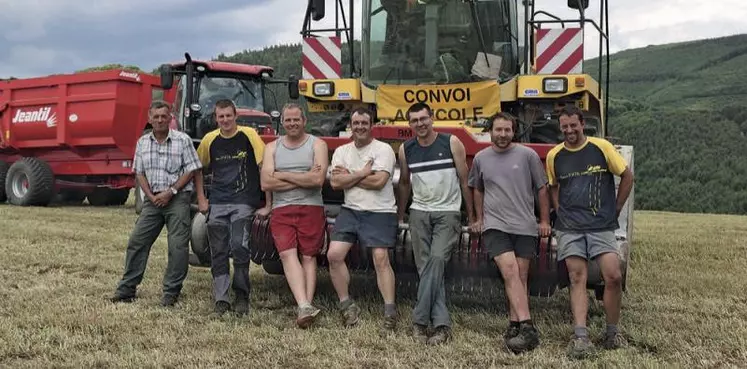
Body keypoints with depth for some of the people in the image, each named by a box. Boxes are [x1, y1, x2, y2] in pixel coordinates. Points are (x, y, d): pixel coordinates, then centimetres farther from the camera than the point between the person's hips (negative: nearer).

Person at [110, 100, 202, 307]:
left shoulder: (183, 140, -4)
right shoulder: (142, 143, 9)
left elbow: (190, 171, -5)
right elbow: (139, 173, 10)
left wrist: (170, 192, -12)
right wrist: (152, 197, -5)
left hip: (178, 198, -4)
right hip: (153, 199, 4)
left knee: (178, 246, -8)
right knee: (137, 242, 2)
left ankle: (171, 292, 3)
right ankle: (127, 288, 11)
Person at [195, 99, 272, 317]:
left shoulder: (249, 135, -5)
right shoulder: (210, 140, 5)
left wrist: (268, 204, -7)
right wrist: (201, 199, 10)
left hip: (243, 203, -4)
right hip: (217, 205, 4)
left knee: (239, 247, -14)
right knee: (218, 253, 4)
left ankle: (242, 297, 2)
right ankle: (221, 301, 12)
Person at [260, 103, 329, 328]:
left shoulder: (317, 145, 6)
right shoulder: (272, 148, 13)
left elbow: (318, 179, -11)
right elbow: (266, 183, -1)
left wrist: (282, 175, -6)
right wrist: (303, 179, -7)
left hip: (311, 209, -1)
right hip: (281, 210, 2)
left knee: (308, 257, 0)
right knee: (288, 255, -14)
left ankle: (306, 307, 0)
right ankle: (305, 307, -23)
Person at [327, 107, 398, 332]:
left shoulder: (383, 149, -3)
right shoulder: (341, 151, 12)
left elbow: (378, 181, -16)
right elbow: (335, 182, -2)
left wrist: (348, 175, -6)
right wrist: (363, 172, -10)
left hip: (379, 213, -5)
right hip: (350, 211, 5)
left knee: (381, 259, -11)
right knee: (334, 254, -6)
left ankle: (390, 312, -5)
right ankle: (347, 305, 8)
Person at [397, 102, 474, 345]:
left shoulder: (451, 143, -3)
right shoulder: (405, 149, 5)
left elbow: (464, 181, 1)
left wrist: (472, 217, 1)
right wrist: (399, 217, 20)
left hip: (448, 213, -3)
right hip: (419, 213, 4)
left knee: (437, 259, -19)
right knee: (425, 267, -1)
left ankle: (420, 320, -15)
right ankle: (441, 324, 2)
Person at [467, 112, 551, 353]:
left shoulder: (527, 155, 1)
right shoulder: (481, 158, 8)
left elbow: (542, 189, 7)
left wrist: (545, 221, 6)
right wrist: (479, 218, 21)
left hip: (525, 226, 0)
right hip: (495, 225, 0)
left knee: (520, 277, 3)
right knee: (510, 271, -17)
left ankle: (514, 326, 13)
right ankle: (526, 328, -22)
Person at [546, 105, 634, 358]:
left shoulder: (601, 147, -1)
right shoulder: (554, 156, 5)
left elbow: (627, 176, 7)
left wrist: (616, 209, 7)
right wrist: (560, 211, 8)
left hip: (602, 226, -1)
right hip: (569, 228, 1)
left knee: (613, 277, -7)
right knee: (577, 279, -3)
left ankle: (612, 332, 11)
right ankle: (580, 336, -8)